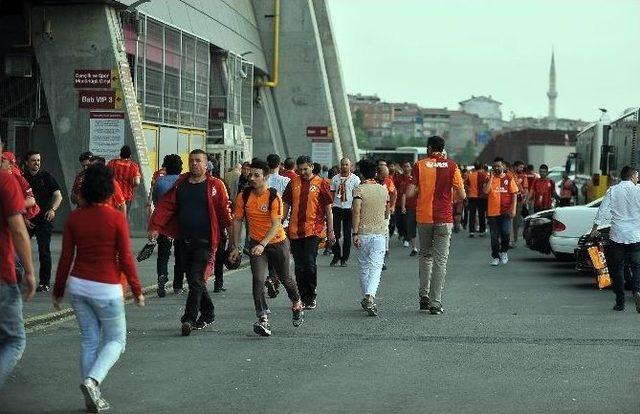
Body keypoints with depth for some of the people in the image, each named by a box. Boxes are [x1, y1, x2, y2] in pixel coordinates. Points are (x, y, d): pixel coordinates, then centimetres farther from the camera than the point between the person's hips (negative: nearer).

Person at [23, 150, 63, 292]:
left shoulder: (46, 177, 2)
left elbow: (58, 196, 1)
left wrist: (52, 209, -16)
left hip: (44, 220, -2)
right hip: (27, 220, 2)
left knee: (44, 252, -3)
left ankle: (44, 283, 4)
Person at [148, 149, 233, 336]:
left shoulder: (215, 186, -3)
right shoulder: (180, 184, 10)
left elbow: (225, 211, -5)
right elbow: (166, 206, 5)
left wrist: (231, 231, -10)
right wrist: (155, 227, -6)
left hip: (204, 242, -6)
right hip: (185, 241, 6)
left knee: (197, 280, -11)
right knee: (193, 280, 14)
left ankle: (189, 319, -12)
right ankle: (208, 314, 28)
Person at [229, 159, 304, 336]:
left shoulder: (274, 196, -18)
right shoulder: (244, 196, -6)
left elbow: (276, 224, -23)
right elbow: (237, 221, 4)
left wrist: (263, 244, -35)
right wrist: (235, 247, 2)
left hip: (277, 242, -2)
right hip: (256, 244, 2)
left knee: (285, 278, 15)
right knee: (258, 280, -16)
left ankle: (297, 305, 44)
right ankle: (263, 320, -20)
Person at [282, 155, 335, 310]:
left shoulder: (321, 184, 0)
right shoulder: (293, 182, 9)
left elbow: (328, 209, 4)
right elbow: (286, 205, 14)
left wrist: (330, 231, 2)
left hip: (313, 230, -4)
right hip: (295, 231, 4)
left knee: (309, 263, -12)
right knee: (299, 266, 7)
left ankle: (311, 297, 4)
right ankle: (303, 298, 17)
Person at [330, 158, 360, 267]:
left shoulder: (355, 179, 1)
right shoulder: (335, 178, 10)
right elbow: (332, 194, 12)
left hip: (349, 208, -2)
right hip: (336, 208, 2)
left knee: (347, 235, 3)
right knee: (335, 233, -3)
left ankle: (344, 259, 12)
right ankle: (336, 255, 14)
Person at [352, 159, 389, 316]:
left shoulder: (359, 189, -5)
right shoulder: (383, 189, 7)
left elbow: (356, 211, -17)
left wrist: (355, 233, -16)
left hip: (363, 232, -1)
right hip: (380, 232, 2)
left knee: (364, 267, 13)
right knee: (376, 266, -4)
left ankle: (367, 299, 21)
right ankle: (370, 296, -25)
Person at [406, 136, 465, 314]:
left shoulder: (419, 165, -2)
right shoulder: (451, 166, -2)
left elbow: (409, 193, -8)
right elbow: (462, 195, -3)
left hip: (423, 217, 1)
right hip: (444, 218, -1)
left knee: (425, 255, 19)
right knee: (440, 259, 1)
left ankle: (424, 296, 15)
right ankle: (435, 303, -3)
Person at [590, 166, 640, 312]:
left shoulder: (613, 191, 0)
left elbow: (603, 210, -3)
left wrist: (595, 227, 2)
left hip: (617, 235, 0)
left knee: (617, 268, 8)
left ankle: (620, 302, 7)